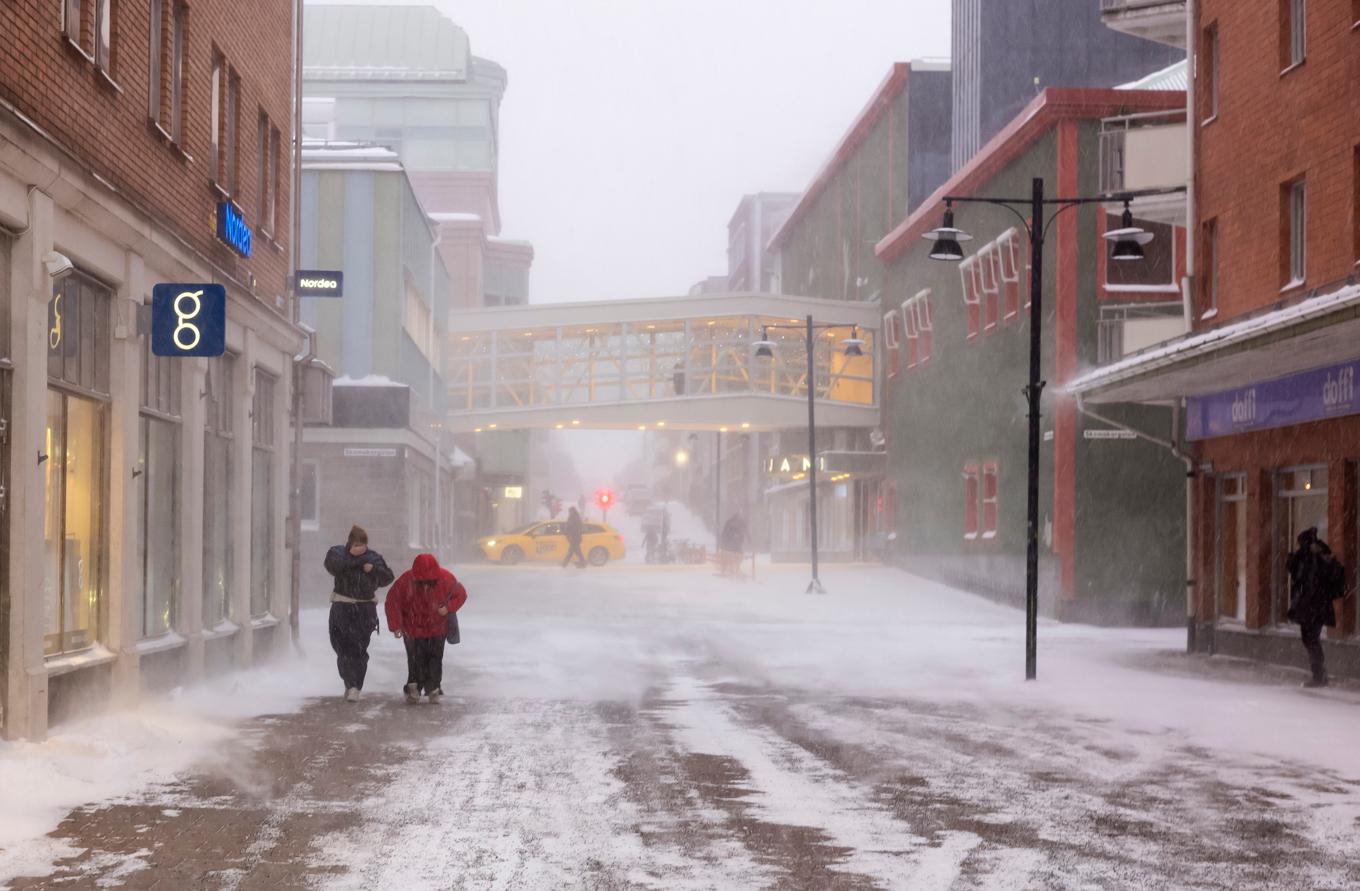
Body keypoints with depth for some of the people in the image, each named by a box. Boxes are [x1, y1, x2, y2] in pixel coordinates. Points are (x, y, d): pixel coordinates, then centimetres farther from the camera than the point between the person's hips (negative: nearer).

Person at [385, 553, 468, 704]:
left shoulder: (446, 579, -22)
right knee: (415, 660, -1)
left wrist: (448, 607, -23)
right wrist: (395, 626, -18)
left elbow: (461, 594, -5)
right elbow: (392, 601, -14)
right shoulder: (406, 580, -25)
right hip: (413, 628, -1)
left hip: (437, 629, 1)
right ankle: (413, 689, 12)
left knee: (435, 659, 4)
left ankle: (434, 690, 17)